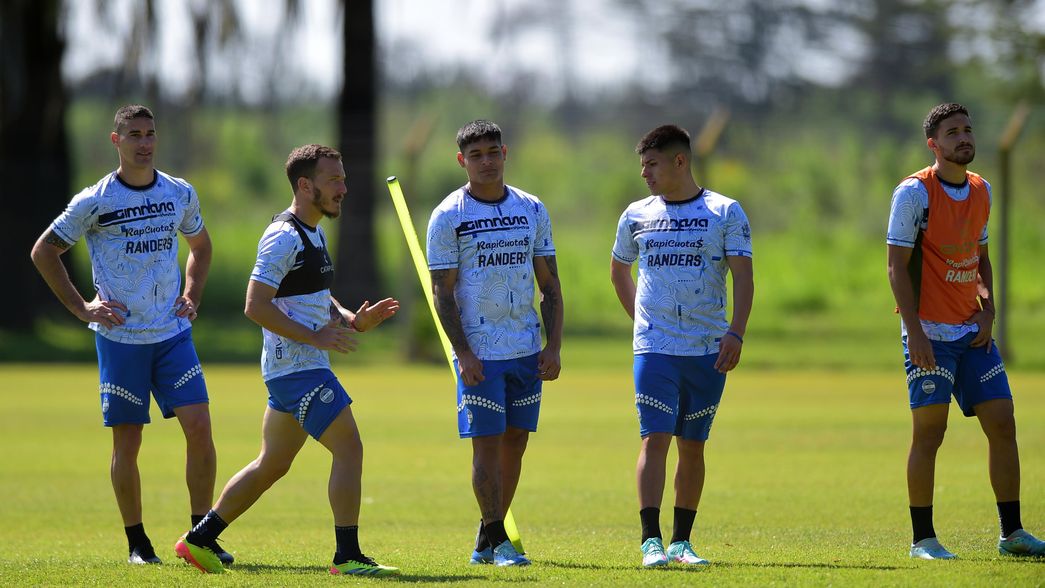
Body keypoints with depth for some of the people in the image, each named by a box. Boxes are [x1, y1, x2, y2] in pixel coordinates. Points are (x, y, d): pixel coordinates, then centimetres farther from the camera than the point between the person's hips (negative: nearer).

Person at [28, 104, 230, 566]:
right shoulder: (94, 202, -6)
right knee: (127, 442, 0)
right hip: (120, 337, -3)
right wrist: (81, 308, -3)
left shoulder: (180, 194, 6)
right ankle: (137, 542, 12)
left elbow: (200, 245, 25)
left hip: (173, 333, 3)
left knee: (199, 428, -8)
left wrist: (191, 296, 11)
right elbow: (43, 252, 1)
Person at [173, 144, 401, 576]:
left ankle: (199, 540, 20)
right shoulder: (284, 237, -15)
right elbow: (256, 306, -20)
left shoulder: (313, 234, 17)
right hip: (298, 368, -10)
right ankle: (348, 557, -6)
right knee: (349, 448, -10)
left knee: (272, 464, 14)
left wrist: (354, 320, 8)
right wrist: (316, 337, -21)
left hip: (297, 369, 10)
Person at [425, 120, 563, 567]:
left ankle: (486, 539, 15)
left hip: (527, 350, 4)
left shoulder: (532, 210, 8)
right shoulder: (448, 216, -3)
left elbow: (550, 285, 11)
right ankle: (496, 540, -1)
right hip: (480, 352, -4)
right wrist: (463, 353, -13)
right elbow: (443, 292, -5)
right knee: (487, 443, -7)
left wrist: (554, 346, 2)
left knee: (515, 441, 7)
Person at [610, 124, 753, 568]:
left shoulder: (725, 213, 1)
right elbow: (618, 270, 23)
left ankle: (682, 541, 12)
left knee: (692, 445, 5)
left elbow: (742, 276, -3)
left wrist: (735, 333, -15)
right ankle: (651, 540, -13)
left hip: (708, 349, 0)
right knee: (654, 438, -11)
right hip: (654, 347, 0)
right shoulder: (637, 216, 8)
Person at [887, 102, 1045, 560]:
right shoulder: (914, 192, -10)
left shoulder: (981, 191, 11)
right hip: (930, 334, -6)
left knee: (1003, 424, 3)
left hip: (973, 333, 6)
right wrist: (914, 332, -18)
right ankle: (923, 540, 1)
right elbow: (898, 265, -11)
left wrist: (988, 309, 5)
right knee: (929, 432, -6)